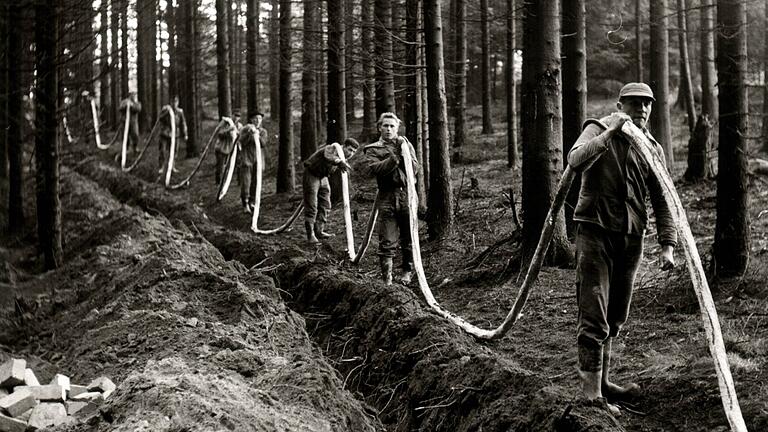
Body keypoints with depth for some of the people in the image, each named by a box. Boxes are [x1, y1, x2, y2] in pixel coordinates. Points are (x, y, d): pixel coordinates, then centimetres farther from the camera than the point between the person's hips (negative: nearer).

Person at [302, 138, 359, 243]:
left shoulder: (343, 158, 1)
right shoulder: (332, 149, -26)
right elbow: (328, 157, -52)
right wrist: (340, 162, -70)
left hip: (323, 177, 9)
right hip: (311, 175, -8)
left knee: (325, 205, 7)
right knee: (311, 207, -8)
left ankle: (319, 231, 14)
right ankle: (310, 234, -4)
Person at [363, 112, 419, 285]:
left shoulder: (405, 145, 15)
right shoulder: (372, 149, 9)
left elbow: (414, 169, 3)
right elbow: (375, 168, -11)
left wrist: (404, 152, -9)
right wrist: (395, 158, -17)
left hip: (407, 195, 2)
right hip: (387, 198, -2)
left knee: (409, 238, 8)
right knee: (387, 241, -6)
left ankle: (408, 271, 24)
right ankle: (386, 277, -2)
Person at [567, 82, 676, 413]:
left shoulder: (652, 148, 10)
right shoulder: (598, 130, -4)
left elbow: (662, 200, 8)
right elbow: (575, 160, -25)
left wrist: (667, 244, -2)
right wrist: (610, 132, -28)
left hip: (631, 239, 6)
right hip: (595, 233, -5)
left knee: (614, 319, 13)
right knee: (594, 317, -10)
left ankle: (602, 382, 25)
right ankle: (591, 391, -8)